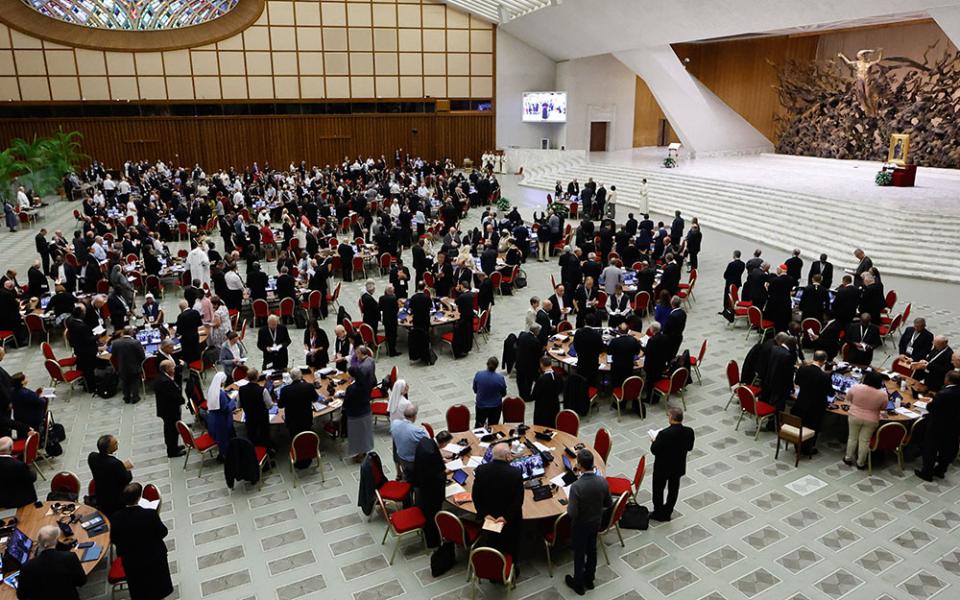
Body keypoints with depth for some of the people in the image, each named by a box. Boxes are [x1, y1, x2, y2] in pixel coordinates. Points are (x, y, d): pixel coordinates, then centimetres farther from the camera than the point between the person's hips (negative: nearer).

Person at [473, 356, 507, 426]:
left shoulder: (478, 374, -14)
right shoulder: (500, 378, -18)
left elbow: (475, 390, -1)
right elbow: (504, 394, -4)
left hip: (481, 405, 1)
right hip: (495, 406, -1)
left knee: (478, 424, 21)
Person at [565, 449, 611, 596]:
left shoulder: (576, 486, -36)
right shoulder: (603, 481, -20)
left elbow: (572, 513, -29)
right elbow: (608, 504, -5)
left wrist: (569, 502, -11)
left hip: (581, 526, -4)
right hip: (596, 522, 4)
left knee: (579, 553, 18)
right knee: (592, 550, 25)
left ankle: (578, 584, 38)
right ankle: (589, 580, 46)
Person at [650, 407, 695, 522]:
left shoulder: (664, 433, -33)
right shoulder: (689, 432, -16)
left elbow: (654, 450, -23)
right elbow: (690, 447, 0)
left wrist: (654, 441, -4)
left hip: (662, 468, -5)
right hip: (678, 467, 5)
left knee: (658, 490, 18)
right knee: (673, 490, 22)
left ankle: (658, 514, 33)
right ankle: (667, 513, 37)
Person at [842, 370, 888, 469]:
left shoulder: (856, 387, -17)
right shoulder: (882, 394, -16)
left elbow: (848, 398, 0)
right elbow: (883, 407, 0)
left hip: (854, 416, 0)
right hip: (871, 420, 0)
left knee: (852, 437, 16)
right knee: (864, 441, 10)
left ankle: (848, 458, 27)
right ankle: (860, 463, 20)